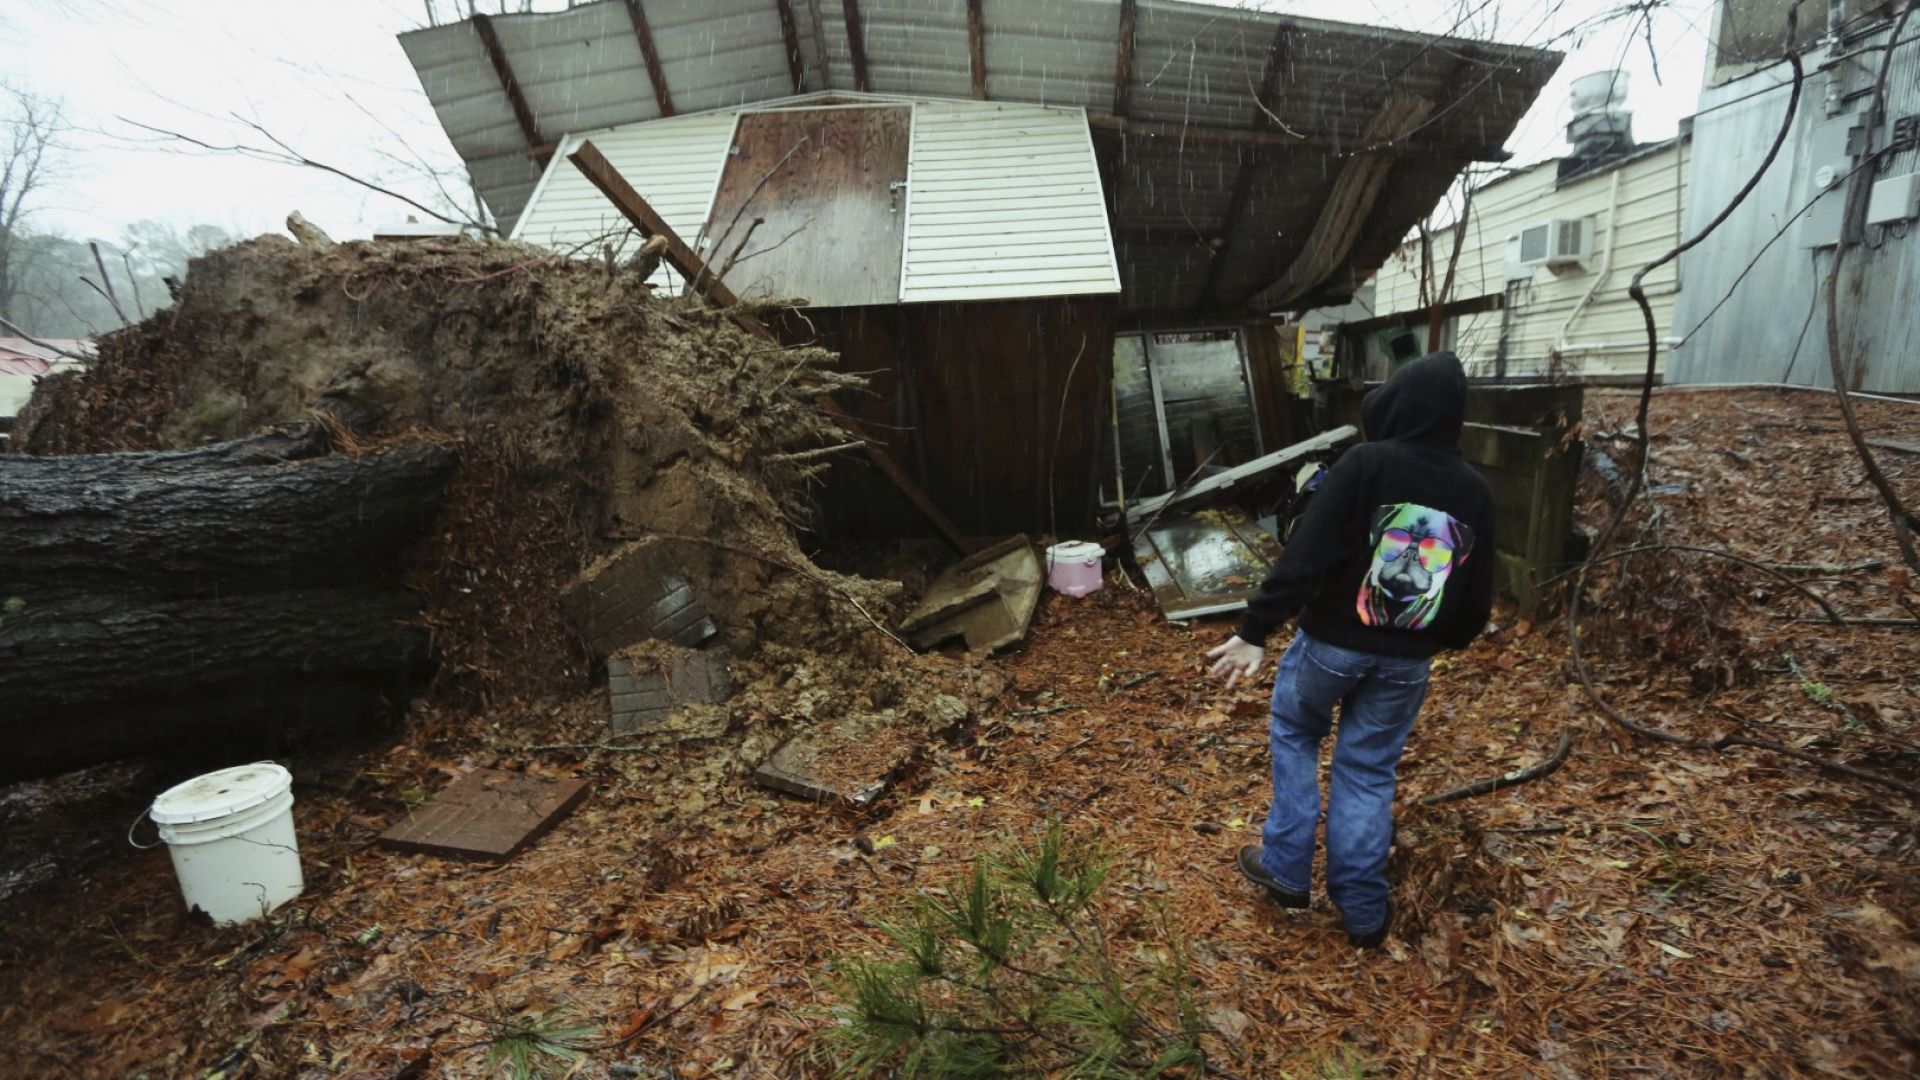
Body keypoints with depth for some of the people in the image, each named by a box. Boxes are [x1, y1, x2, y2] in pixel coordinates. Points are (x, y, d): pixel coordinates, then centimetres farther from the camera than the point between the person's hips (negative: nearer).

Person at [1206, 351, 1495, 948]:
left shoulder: (1364, 464, -15)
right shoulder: (1475, 489, 1)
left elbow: (1304, 556, -23)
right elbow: (1478, 596, 9)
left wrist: (1255, 629, -22)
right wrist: (1448, 640, 28)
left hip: (1332, 641, -3)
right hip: (1407, 660, 4)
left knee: (1294, 737, 20)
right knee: (1369, 770, 15)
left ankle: (1286, 870, 23)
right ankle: (1363, 909, 23)